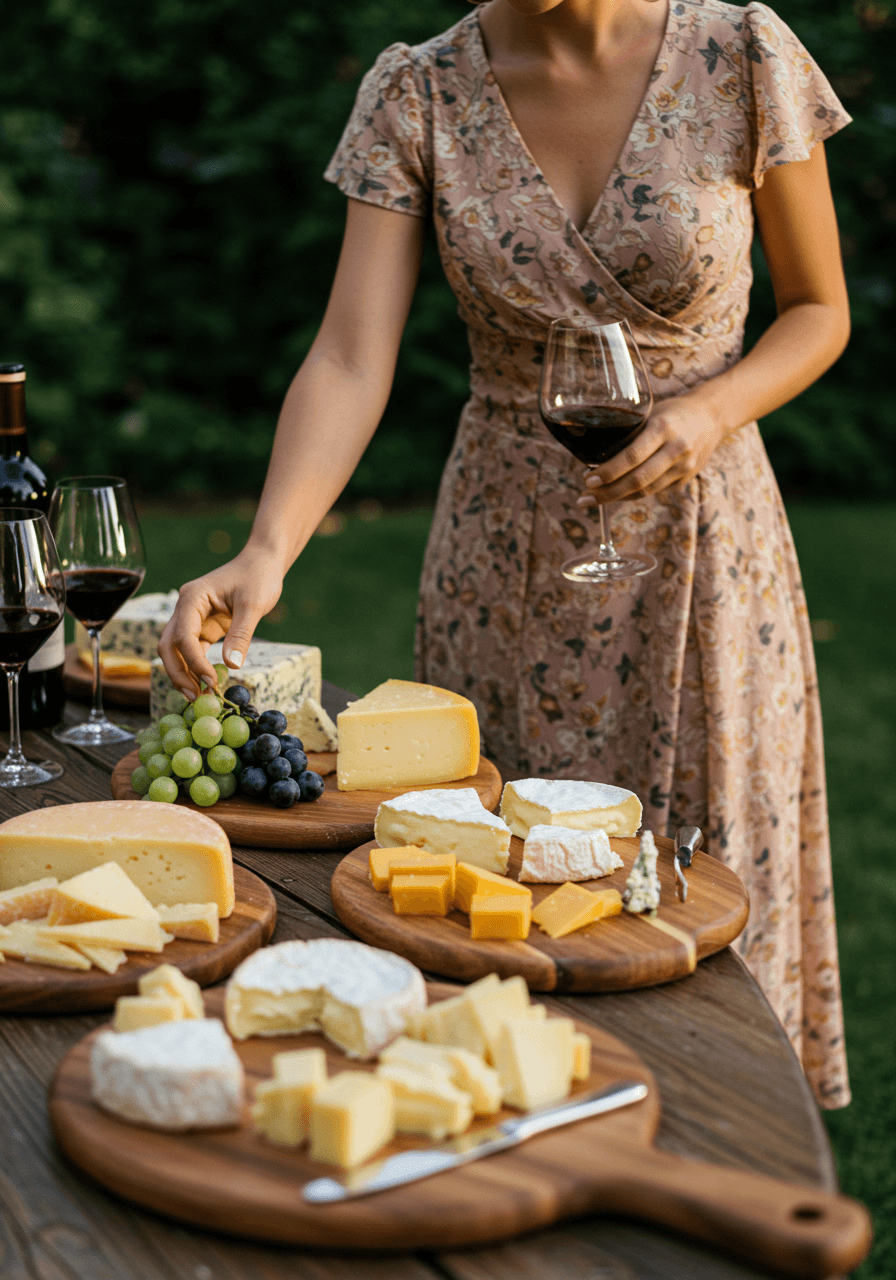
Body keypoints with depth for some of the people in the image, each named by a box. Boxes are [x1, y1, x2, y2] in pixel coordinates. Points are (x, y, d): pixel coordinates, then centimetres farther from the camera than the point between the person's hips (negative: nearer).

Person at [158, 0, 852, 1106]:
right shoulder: (416, 95, -5)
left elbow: (819, 310, 3)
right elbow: (350, 362, -14)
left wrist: (708, 412, -16)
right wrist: (266, 551, -30)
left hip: (701, 555, -1)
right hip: (506, 568, 2)